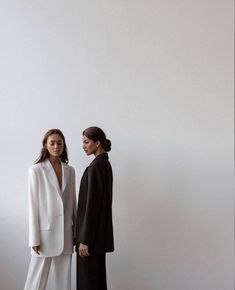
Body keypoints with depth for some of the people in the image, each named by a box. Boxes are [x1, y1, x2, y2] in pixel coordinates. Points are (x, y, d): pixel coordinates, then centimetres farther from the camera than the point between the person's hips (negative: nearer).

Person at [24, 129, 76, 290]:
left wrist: (75, 231, 10)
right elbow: (33, 205, -7)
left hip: (65, 232, 4)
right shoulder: (36, 170, -7)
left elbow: (73, 201, 10)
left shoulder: (70, 170, 6)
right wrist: (34, 239, -9)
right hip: (45, 231, -4)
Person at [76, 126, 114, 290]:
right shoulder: (105, 164, 11)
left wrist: (85, 240, -18)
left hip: (92, 232, -9)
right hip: (101, 230, 9)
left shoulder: (95, 167, -18)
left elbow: (92, 203, -21)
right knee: (98, 275, 16)